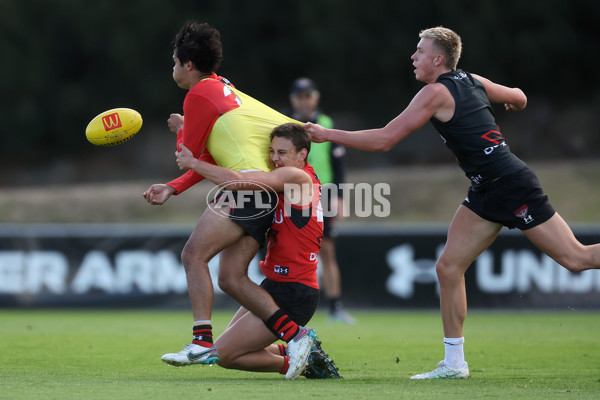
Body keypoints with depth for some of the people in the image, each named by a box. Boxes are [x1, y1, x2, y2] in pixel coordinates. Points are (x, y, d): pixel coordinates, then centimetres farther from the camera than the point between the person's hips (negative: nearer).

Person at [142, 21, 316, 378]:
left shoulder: (200, 94, -3)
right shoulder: (224, 89, 26)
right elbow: (210, 159, 27)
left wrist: (181, 129, 23)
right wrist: (172, 188, 21)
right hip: (264, 194, 9)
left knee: (194, 255, -11)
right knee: (231, 278, 4)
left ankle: (203, 342, -21)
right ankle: (295, 334, -4)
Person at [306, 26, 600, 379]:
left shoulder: (436, 92, -14)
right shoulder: (473, 82, 10)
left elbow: (383, 140, -14)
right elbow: (520, 99, 25)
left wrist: (328, 134, -6)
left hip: (512, 185, -9)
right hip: (488, 192, 9)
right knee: (449, 267, 4)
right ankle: (454, 363, 6)